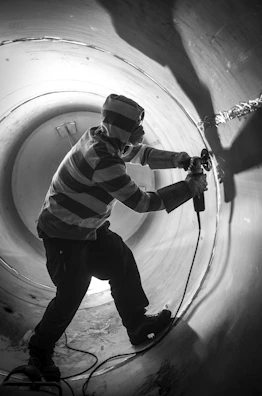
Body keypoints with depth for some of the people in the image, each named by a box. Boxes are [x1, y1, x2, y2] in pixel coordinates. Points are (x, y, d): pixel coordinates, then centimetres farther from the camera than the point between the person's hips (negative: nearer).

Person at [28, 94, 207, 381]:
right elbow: (140, 202, -29)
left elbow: (141, 154, 12)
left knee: (122, 263, 12)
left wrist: (180, 159, -1)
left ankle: (137, 325, 27)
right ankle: (39, 351, 15)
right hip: (63, 235, -9)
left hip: (89, 228, 10)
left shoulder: (103, 139, -6)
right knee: (71, 294, -7)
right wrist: (190, 188, -21)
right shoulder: (103, 159, -34)